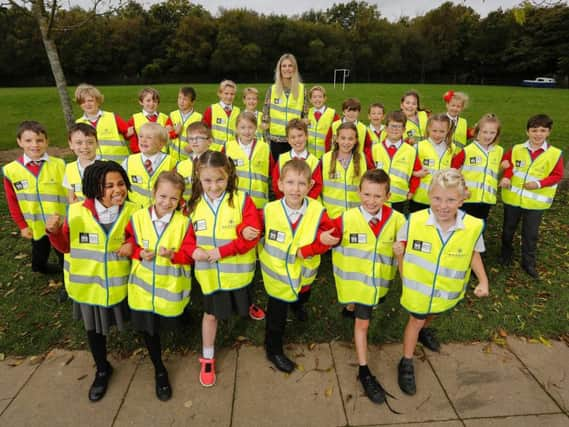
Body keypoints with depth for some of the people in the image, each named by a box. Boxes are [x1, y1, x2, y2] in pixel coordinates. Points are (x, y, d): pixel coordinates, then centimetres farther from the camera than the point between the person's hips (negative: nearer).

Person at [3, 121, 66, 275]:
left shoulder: (59, 165, -11)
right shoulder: (11, 170, -7)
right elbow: (12, 202, 2)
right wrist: (22, 225, 2)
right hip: (35, 227, 2)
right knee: (39, 261, 21)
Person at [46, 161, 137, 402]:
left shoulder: (133, 212, -14)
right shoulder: (76, 212, -15)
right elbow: (66, 247, -1)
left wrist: (134, 246, -22)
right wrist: (55, 232, -21)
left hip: (121, 284, -1)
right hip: (88, 285, 1)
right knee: (93, 328, 22)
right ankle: (102, 370, 49)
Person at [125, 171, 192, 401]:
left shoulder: (184, 222, -13)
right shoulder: (138, 218, -8)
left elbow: (188, 254, -12)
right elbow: (129, 245, 3)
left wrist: (172, 255, -30)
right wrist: (140, 254, -17)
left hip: (171, 287, -2)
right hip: (144, 286, 2)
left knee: (168, 323, 17)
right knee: (148, 328, 13)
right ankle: (159, 371, 32)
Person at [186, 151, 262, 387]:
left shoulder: (242, 200, -15)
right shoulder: (194, 204, -5)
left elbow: (251, 236, -19)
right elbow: (187, 235, 4)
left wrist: (222, 251, -24)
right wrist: (193, 251, -17)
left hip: (238, 270, -1)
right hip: (209, 273, 2)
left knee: (241, 307, 23)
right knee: (211, 313, 14)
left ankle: (248, 306, 61)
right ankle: (207, 358, 34)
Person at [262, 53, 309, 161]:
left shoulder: (302, 89, 1)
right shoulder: (272, 89, 2)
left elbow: (305, 114, 6)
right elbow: (266, 113, 5)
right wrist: (267, 137, 2)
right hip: (276, 138, 1)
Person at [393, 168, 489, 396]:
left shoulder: (474, 226, -23)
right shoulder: (415, 221, -25)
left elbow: (474, 254, -3)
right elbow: (401, 246, -4)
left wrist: (483, 280, -7)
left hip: (448, 290, 3)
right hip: (418, 287, -2)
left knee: (433, 313, 32)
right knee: (416, 320, 14)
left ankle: (425, 330, 65)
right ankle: (406, 364, 34)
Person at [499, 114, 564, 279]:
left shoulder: (555, 154, -10)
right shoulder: (517, 149, -6)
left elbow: (557, 175, -6)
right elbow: (506, 163, 7)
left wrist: (539, 183, -21)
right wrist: (506, 177, -13)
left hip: (536, 202, -2)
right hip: (513, 197, 2)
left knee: (530, 234, 8)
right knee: (508, 229, 17)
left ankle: (528, 263, 24)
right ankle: (506, 253, 39)